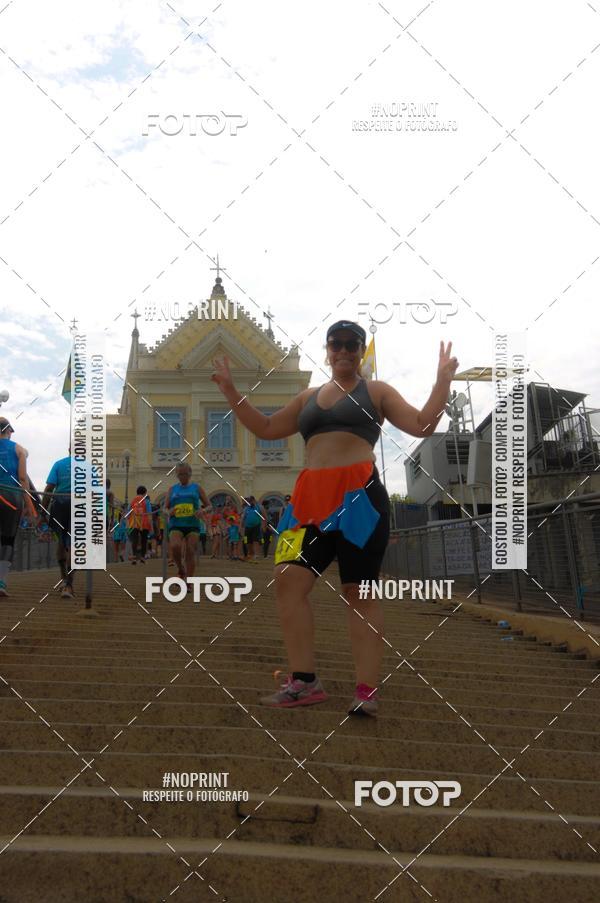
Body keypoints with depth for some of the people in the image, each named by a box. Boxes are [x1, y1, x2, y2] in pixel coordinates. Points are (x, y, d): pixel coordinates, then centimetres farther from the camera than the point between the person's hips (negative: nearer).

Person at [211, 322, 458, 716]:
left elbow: (422, 425, 1)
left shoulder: (376, 391, 11)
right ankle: (304, 681, -1)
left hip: (360, 495, -5)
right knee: (289, 579, -8)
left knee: (359, 591, -3)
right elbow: (266, 428, 28)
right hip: (311, 499, 5)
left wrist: (443, 381, -9)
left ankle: (367, 690, 1)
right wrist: (231, 391, 23)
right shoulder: (309, 397, 24)